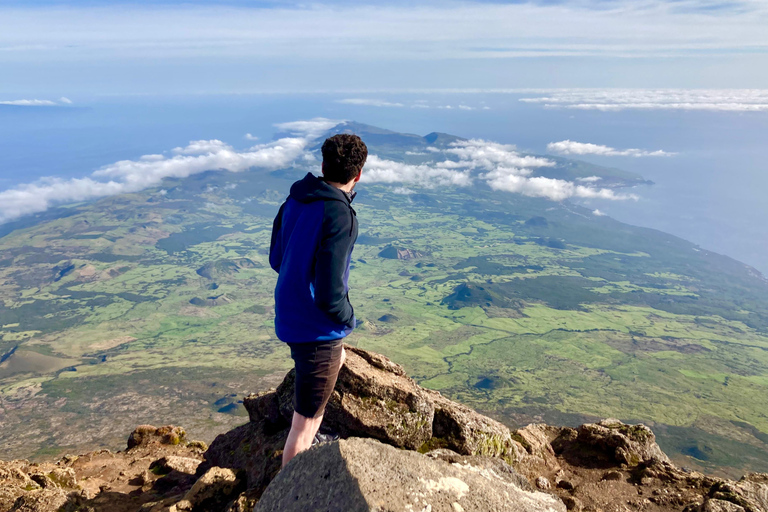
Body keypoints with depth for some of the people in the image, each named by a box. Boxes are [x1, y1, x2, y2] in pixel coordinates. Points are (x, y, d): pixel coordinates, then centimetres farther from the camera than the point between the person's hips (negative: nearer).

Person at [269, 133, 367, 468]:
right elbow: (329, 295, -28)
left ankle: (305, 444, 49)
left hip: (288, 317, 9)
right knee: (306, 421, 8)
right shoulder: (339, 217, -26)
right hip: (317, 330, -9)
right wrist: (348, 318, -8)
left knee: (338, 358, 35)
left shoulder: (294, 201, -1)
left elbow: (276, 259, 10)